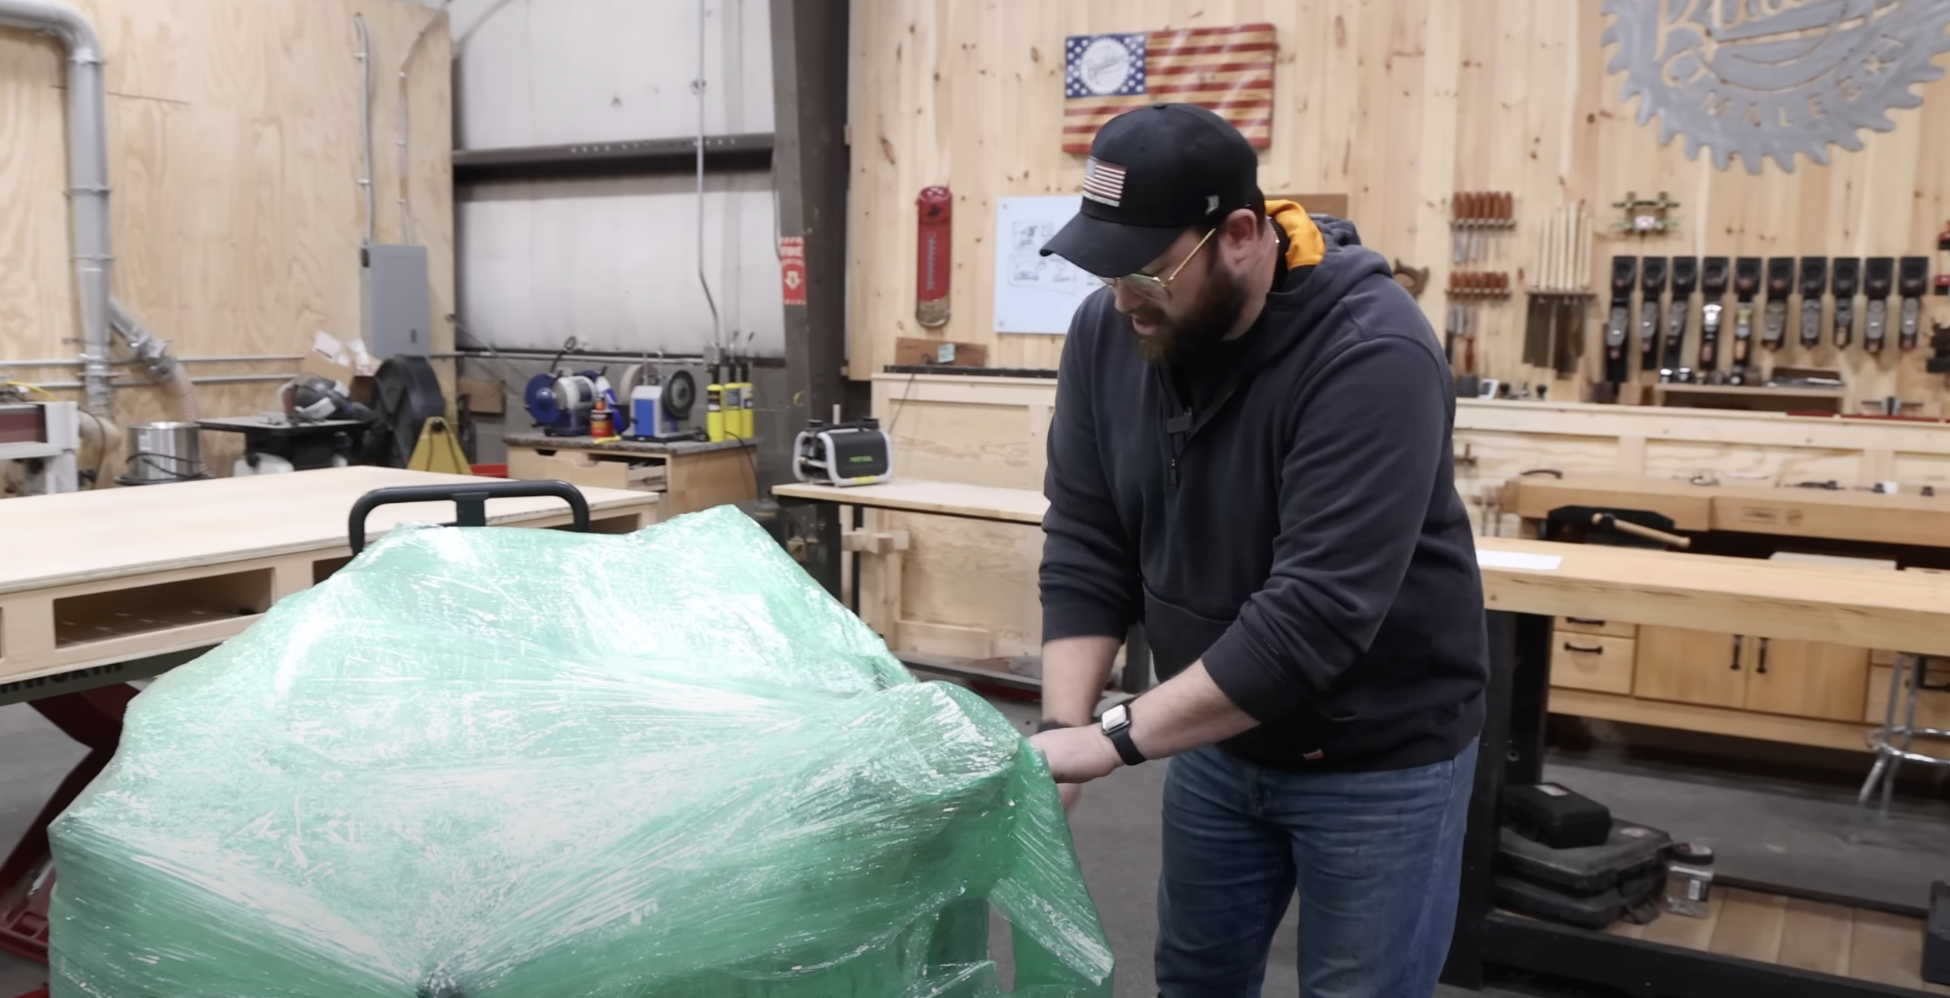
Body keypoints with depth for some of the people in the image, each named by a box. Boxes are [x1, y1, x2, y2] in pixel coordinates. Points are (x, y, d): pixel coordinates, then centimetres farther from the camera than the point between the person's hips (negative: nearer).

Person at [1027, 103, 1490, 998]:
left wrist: (1116, 738, -32)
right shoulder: (1107, 333, -10)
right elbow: (1085, 551, -7)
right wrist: (1062, 728, -17)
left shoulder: (1372, 353, -28)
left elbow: (1314, 614, -33)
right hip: (1218, 734, 5)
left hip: (1378, 756, -5)